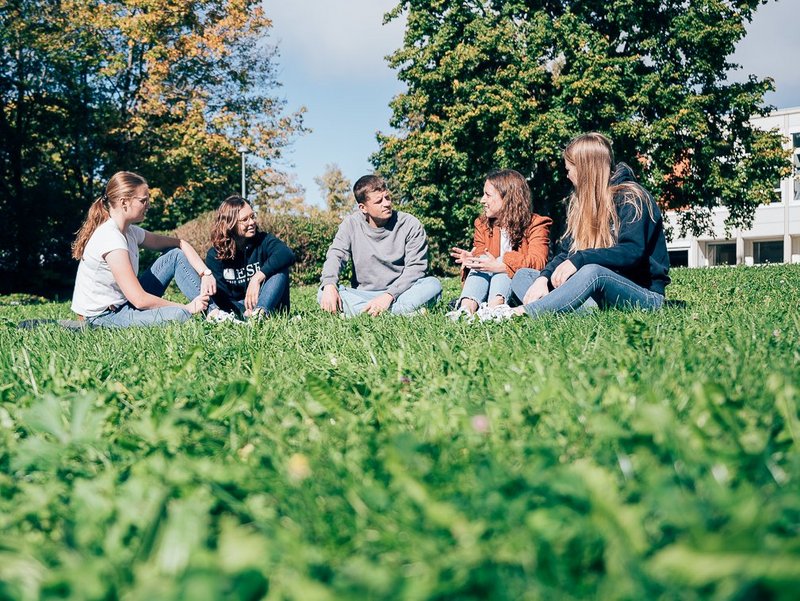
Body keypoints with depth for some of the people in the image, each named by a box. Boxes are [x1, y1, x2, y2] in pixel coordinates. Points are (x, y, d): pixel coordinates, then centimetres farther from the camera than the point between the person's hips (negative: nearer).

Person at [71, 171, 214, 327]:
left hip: (124, 301, 10)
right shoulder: (110, 238, -24)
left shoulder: (130, 231, 2)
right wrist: (187, 307, -17)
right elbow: (140, 300, -27)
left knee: (176, 255, 4)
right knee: (178, 315, -32)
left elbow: (180, 244, 11)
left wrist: (206, 273, -6)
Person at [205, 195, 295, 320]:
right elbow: (220, 294, -12)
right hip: (236, 308, 1)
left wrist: (258, 278, -38)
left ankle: (259, 313, -45)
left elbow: (288, 254, -27)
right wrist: (244, 311, -33)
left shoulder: (263, 240, -5)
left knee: (279, 267, -26)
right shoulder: (215, 255, -2)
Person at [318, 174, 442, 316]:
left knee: (433, 285, -29)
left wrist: (389, 295, -23)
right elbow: (336, 255, -6)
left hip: (399, 292, -1)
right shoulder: (351, 224, 3)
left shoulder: (411, 225, -4)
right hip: (361, 294, 1)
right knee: (324, 293, -26)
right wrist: (329, 285, -28)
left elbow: (415, 267, -9)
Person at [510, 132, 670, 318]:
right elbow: (567, 252, 7)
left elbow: (632, 252, -23)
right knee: (523, 276, -6)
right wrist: (544, 277, -13)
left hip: (644, 293, -7)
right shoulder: (581, 202, 14)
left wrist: (580, 259, -32)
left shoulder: (631, 198, -7)